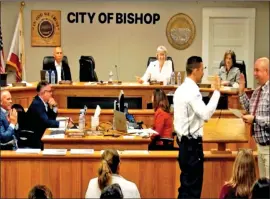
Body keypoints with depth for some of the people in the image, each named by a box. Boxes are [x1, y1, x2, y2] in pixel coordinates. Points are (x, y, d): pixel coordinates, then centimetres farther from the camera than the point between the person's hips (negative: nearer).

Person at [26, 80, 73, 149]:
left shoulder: (43, 102, 6)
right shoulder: (36, 104, -19)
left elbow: (52, 119, 12)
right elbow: (46, 122, -28)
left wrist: (54, 107, -5)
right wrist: (64, 124, -32)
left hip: (42, 134, 8)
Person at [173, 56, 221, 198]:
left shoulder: (182, 89, 13)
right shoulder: (192, 91, -17)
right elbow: (206, 114, -25)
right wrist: (216, 92, -21)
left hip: (185, 141, 10)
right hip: (192, 143, -10)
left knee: (186, 184, 14)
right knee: (193, 186, -5)